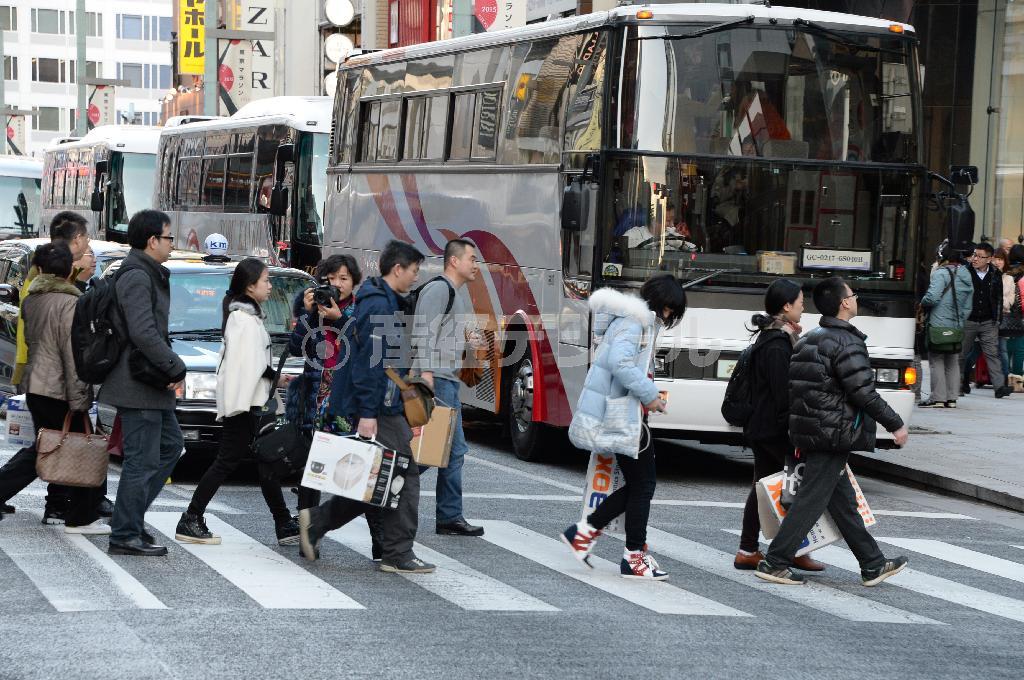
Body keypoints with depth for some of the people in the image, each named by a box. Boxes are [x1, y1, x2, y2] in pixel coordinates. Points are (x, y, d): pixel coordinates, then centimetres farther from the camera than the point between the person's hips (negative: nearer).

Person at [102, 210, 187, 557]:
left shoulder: (147, 275, 16)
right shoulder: (137, 277, -17)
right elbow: (144, 333, -26)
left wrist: (169, 370, 9)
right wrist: (176, 368, -17)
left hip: (149, 385, 11)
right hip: (138, 385, -11)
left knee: (171, 444, 19)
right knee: (142, 461, -5)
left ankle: (131, 517, 21)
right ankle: (125, 535, 0)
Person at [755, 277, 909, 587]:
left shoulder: (808, 340, 14)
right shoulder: (846, 343, -14)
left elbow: (796, 387, 16)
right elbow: (863, 393, -18)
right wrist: (895, 424, -9)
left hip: (808, 431, 10)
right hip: (833, 434, -10)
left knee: (843, 501, 13)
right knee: (811, 500, -5)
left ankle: (873, 565, 20)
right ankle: (775, 563, -3)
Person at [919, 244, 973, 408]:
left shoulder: (941, 273, -12)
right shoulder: (967, 277, 13)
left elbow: (932, 297, -22)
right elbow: (968, 307, 16)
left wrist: (922, 303, -2)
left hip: (939, 324, -7)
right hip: (957, 327, 7)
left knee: (936, 361, -2)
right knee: (953, 363, 13)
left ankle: (938, 398, -4)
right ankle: (952, 398, 15)